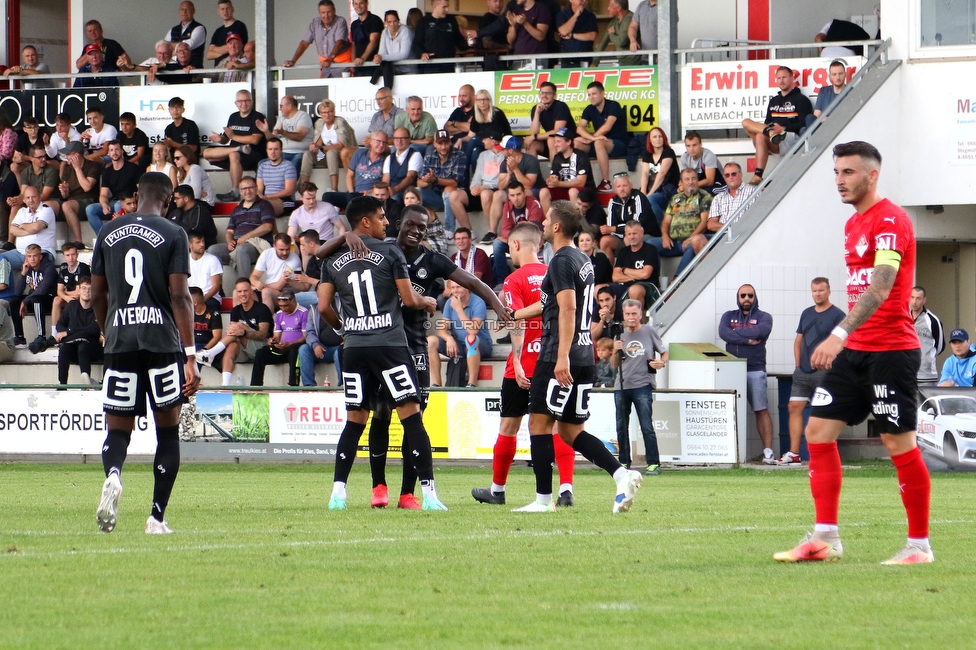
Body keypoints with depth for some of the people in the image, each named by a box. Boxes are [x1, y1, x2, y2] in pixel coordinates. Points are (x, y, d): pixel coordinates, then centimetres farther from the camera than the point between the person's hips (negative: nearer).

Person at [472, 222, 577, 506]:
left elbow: (518, 323, -18)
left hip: (524, 366, -4)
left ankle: (497, 489, 23)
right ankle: (566, 488, -12)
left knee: (509, 425, 10)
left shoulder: (515, 280, -8)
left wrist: (517, 363, -23)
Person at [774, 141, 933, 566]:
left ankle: (919, 544, 4)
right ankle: (825, 539, 5)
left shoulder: (890, 221, -14)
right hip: (855, 352, 9)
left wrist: (841, 333, -34)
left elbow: (879, 287, -26)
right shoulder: (853, 224, 16)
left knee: (899, 444, -5)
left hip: (891, 351, -9)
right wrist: (845, 340, 18)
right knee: (818, 430, 3)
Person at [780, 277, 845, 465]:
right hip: (802, 372, 6)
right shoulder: (807, 314, 15)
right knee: (794, 407, 0)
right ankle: (794, 453, 2)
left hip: (823, 372, -6)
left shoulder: (837, 315, -3)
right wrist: (798, 365, 11)